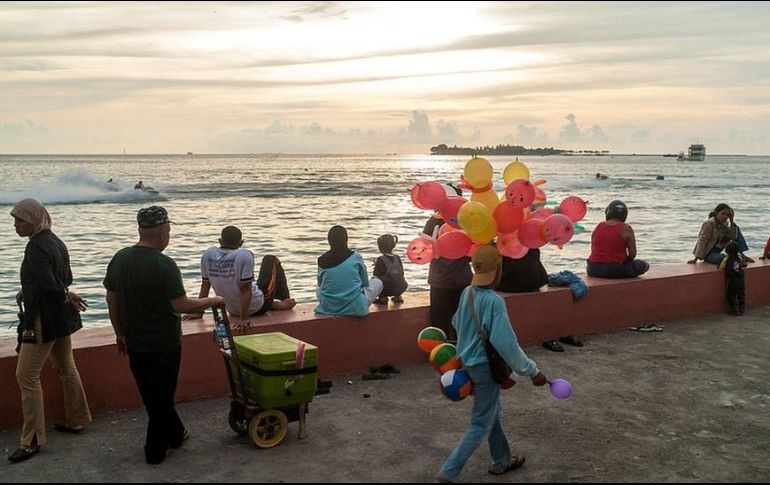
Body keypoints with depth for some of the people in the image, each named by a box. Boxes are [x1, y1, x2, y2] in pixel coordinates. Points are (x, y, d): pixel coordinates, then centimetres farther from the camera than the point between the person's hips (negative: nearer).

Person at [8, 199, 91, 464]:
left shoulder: (36, 246, -20)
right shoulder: (55, 241, 8)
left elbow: (51, 285, -25)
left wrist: (68, 296, -7)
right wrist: (29, 290, 10)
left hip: (43, 318, -10)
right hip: (61, 316, 10)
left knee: (27, 375, -3)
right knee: (66, 367, 18)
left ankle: (32, 440, 2)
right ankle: (77, 420, 30)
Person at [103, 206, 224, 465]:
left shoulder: (119, 259, 0)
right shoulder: (164, 264, -21)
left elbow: (111, 301, 8)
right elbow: (182, 306, -22)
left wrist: (120, 334, 18)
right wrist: (213, 301, -8)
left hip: (134, 343, 7)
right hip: (163, 344, -6)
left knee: (152, 395, 20)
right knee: (161, 397, 9)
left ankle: (175, 434, 36)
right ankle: (155, 450, 20)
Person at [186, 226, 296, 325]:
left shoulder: (208, 255, -10)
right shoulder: (245, 256, -26)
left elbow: (205, 286, -2)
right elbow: (245, 289, -26)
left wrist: (199, 313, 6)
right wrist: (244, 318, -20)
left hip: (233, 310, 5)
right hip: (257, 307, -5)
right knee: (271, 260, 17)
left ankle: (278, 305, 40)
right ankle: (286, 301, 26)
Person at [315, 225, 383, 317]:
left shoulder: (322, 260, -4)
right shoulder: (355, 257, -8)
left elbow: (320, 284, 10)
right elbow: (365, 283, 4)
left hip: (329, 308, 3)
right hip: (355, 307, -3)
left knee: (318, 290, 37)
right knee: (378, 282, 19)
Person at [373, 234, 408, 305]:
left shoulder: (381, 260, -9)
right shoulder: (397, 258, 5)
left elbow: (376, 274, -5)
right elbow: (401, 273, 12)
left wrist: (376, 266, 17)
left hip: (387, 290, -5)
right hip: (401, 289, 5)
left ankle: (383, 297, 10)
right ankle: (397, 296, 28)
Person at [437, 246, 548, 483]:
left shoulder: (467, 293, -2)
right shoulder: (494, 301, -26)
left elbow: (457, 323, 13)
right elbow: (506, 344, -28)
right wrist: (532, 370, -18)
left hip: (468, 362, 8)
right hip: (486, 366, -8)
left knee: (491, 413, 24)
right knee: (481, 424, 3)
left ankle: (502, 460, 40)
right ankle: (449, 472, 2)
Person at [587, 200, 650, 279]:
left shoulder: (598, 227, 4)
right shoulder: (626, 229, -8)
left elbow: (593, 249, 9)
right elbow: (632, 254, -7)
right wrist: (625, 261, 12)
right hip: (615, 270, -5)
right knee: (645, 265, 20)